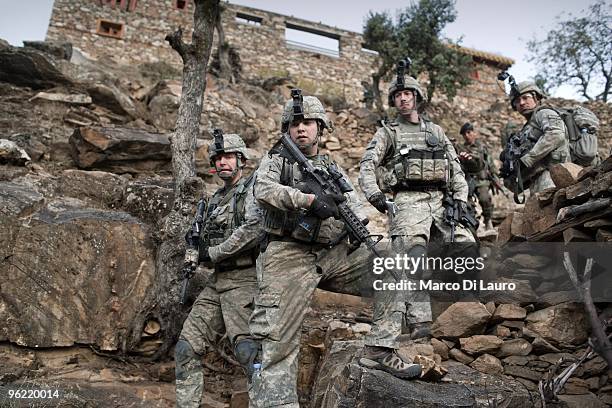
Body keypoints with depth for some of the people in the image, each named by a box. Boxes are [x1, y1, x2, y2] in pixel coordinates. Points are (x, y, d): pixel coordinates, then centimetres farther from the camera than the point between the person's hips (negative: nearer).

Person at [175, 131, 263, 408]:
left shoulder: (252, 188, -4)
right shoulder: (215, 200, 19)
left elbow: (254, 230, -22)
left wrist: (214, 253, -13)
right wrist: (196, 255, 1)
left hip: (244, 281, -8)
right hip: (217, 282, 8)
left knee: (248, 351, -16)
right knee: (187, 349, 8)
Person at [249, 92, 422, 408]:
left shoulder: (334, 170, 19)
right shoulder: (275, 160, 9)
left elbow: (355, 210, 8)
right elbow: (262, 190, -13)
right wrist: (309, 199, -25)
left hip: (333, 256, 4)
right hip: (288, 258, -4)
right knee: (277, 343, -9)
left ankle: (379, 350, -1)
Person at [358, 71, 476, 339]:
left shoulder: (436, 131, 24)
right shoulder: (387, 132, 12)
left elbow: (456, 167, 21)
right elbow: (367, 166, 0)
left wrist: (461, 197, 6)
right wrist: (374, 194, -17)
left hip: (441, 199, 4)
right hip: (408, 201, -4)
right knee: (414, 259, -18)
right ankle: (420, 322, -17)